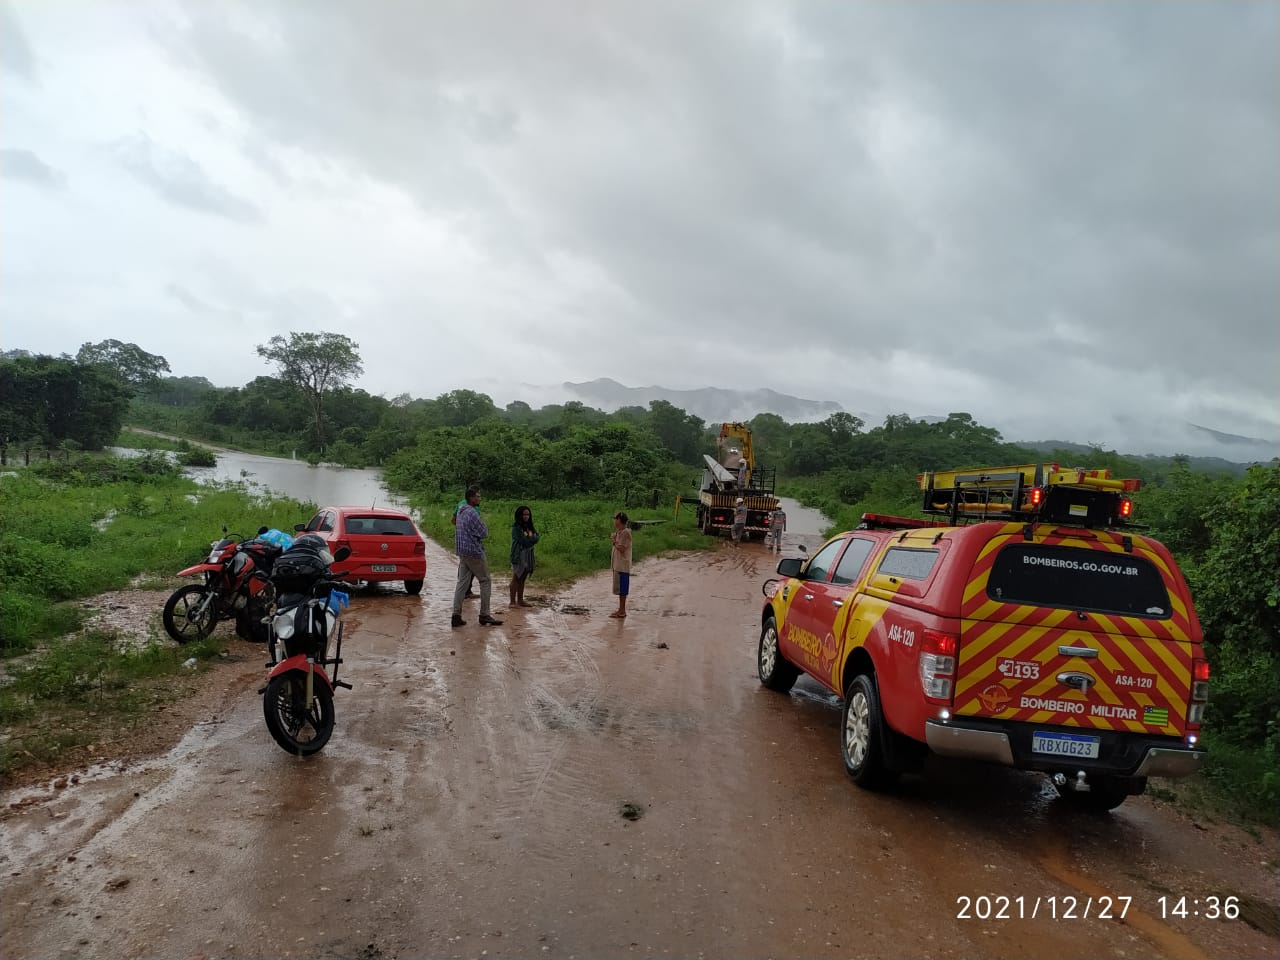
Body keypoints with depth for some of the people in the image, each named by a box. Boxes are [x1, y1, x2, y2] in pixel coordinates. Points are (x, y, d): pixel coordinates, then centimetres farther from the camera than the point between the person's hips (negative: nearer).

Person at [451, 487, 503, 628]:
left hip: (462, 552, 9)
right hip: (474, 552, -9)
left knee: (462, 582, 7)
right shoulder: (472, 513, -18)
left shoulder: (461, 512, 13)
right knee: (485, 581, 1)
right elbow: (484, 532, -16)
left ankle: (456, 616, 4)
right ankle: (484, 615, 4)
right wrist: (485, 528, 5)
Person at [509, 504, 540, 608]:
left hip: (528, 555, 7)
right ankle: (513, 602, -1)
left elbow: (537, 537, 5)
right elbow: (523, 541, -18)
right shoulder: (516, 527, -9)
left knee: (522, 579, 11)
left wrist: (529, 537, -11)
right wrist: (531, 537, -3)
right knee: (516, 578, -3)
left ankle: (520, 600, 17)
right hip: (518, 555, -7)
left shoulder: (529, 526, 13)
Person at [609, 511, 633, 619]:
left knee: (622, 589, -4)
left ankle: (622, 611, 1)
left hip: (622, 565, -10)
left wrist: (614, 541, -10)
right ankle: (621, 609, 22)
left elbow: (622, 549, -20)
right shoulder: (619, 532, 13)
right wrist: (614, 539, 3)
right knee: (620, 589, 14)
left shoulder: (625, 532, -16)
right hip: (618, 564, 10)